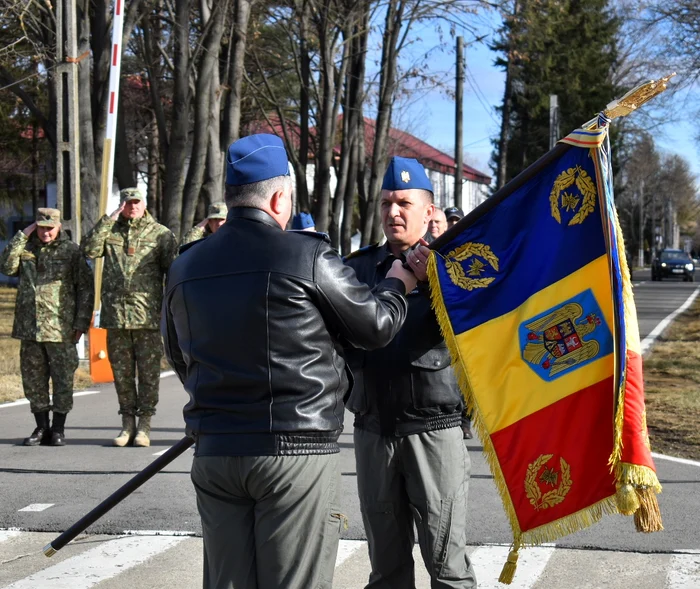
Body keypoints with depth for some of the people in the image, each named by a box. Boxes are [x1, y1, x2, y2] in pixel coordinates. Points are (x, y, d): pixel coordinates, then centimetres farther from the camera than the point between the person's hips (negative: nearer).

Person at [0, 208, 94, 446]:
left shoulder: (71, 251, 1)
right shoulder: (26, 249, 12)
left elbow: (86, 288, 0)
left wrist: (81, 323, -6)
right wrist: (21, 237, -4)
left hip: (61, 328, -4)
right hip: (29, 328, 4)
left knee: (63, 380, 1)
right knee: (33, 379, 8)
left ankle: (58, 429, 10)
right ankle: (41, 428, 18)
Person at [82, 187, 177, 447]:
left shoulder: (160, 234, 6)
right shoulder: (110, 231, 12)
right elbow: (89, 249, -6)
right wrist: (109, 219, -6)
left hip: (148, 315, -2)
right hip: (115, 314, 2)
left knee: (148, 372, 0)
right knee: (121, 372, 7)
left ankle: (144, 425, 8)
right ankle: (127, 423, 16)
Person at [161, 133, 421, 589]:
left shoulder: (186, 266, 6)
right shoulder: (307, 256, -9)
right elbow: (376, 327, 1)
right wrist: (397, 285, 22)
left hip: (214, 452, 5)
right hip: (296, 450, -5)